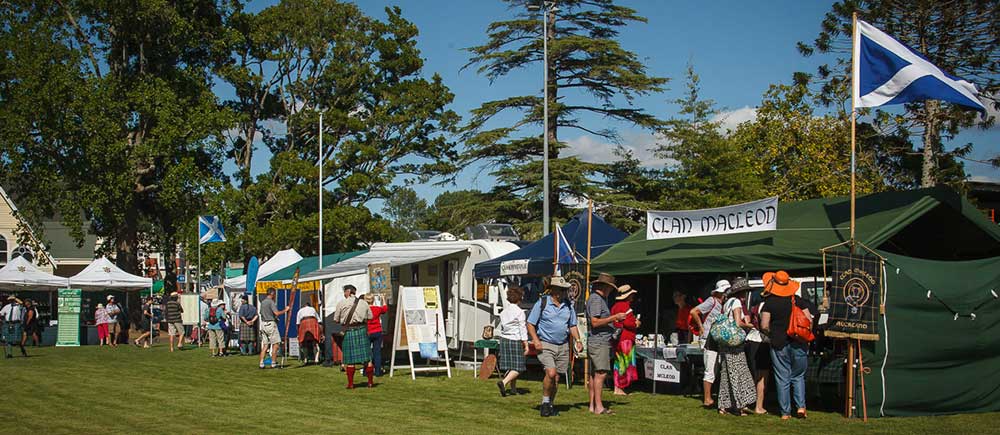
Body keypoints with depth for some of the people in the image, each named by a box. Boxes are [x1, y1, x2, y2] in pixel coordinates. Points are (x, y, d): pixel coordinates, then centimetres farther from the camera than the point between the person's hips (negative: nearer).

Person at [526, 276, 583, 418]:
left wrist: (578, 340, 3)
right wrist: (536, 340, -15)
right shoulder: (542, 303, -5)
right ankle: (545, 402, -3)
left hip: (563, 346, 5)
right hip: (546, 345, -5)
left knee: (556, 378, 7)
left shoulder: (568, 305, 11)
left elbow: (572, 326, 18)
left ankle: (550, 405, 20)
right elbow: (530, 324, -3)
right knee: (551, 373, -20)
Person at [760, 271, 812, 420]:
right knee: (798, 377, 15)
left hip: (779, 345, -2)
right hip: (798, 345, 2)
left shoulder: (769, 303, -5)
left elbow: (764, 326, -7)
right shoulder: (798, 301, 2)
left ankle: (785, 412, 6)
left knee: (782, 379, 5)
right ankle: (801, 406, 2)